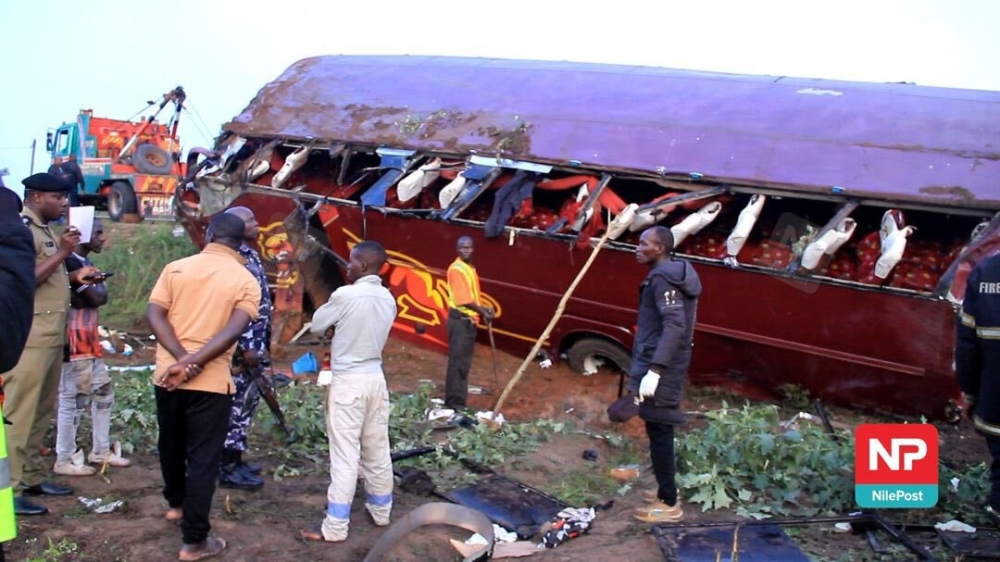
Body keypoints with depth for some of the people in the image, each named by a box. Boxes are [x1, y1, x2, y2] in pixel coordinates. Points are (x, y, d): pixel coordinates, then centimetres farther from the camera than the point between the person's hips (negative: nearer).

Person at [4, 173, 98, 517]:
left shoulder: (45, 231, 17)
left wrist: (75, 276, 8)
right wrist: (62, 253, -17)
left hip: (51, 336, 10)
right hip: (30, 338, -9)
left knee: (41, 413, 14)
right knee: (19, 414, -5)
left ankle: (31, 478, 23)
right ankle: (10, 488, -1)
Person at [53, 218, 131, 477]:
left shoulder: (86, 263, 16)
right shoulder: (71, 263, -16)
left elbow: (100, 297, 9)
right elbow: (98, 297, -19)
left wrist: (94, 287, -10)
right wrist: (99, 284, 0)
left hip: (90, 341, 10)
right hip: (74, 342, -10)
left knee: (104, 392, 15)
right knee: (72, 398, -4)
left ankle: (101, 451, 25)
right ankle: (64, 460, 6)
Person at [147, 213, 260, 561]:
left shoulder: (176, 268, 3)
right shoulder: (246, 281, -3)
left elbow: (154, 315, -8)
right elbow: (233, 330, -18)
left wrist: (182, 359, -15)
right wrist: (193, 363, -19)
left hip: (167, 375, 4)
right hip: (211, 382, -3)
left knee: (171, 445, 23)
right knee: (203, 458, 3)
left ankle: (176, 503, 46)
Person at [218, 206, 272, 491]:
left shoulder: (250, 255, 13)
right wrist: (246, 347, -22)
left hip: (255, 344, 10)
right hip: (242, 347, -10)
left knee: (247, 402, 16)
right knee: (236, 404, -2)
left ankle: (236, 459, 26)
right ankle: (228, 468, 6)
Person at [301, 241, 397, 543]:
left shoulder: (345, 295, -16)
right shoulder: (388, 299, 6)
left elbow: (316, 325, -2)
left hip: (348, 381, -7)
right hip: (375, 377, 7)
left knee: (345, 455, -4)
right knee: (377, 451, 16)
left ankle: (335, 527, 1)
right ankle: (381, 511, 29)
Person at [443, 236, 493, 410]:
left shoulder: (469, 268, 16)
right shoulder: (457, 269, -15)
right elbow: (463, 299, -22)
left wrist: (483, 310, 7)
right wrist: (482, 311, -15)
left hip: (469, 319, 10)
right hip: (460, 319, -10)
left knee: (464, 361, 15)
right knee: (458, 361, -9)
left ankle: (457, 399, 23)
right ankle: (455, 402, -6)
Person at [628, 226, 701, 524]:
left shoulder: (662, 278, -17)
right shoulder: (671, 275, 14)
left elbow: (674, 326, -26)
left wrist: (654, 370, -29)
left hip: (660, 368, -10)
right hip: (665, 366, 10)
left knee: (658, 432, -4)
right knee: (660, 431, 18)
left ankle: (668, 503, 4)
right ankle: (666, 491, 29)